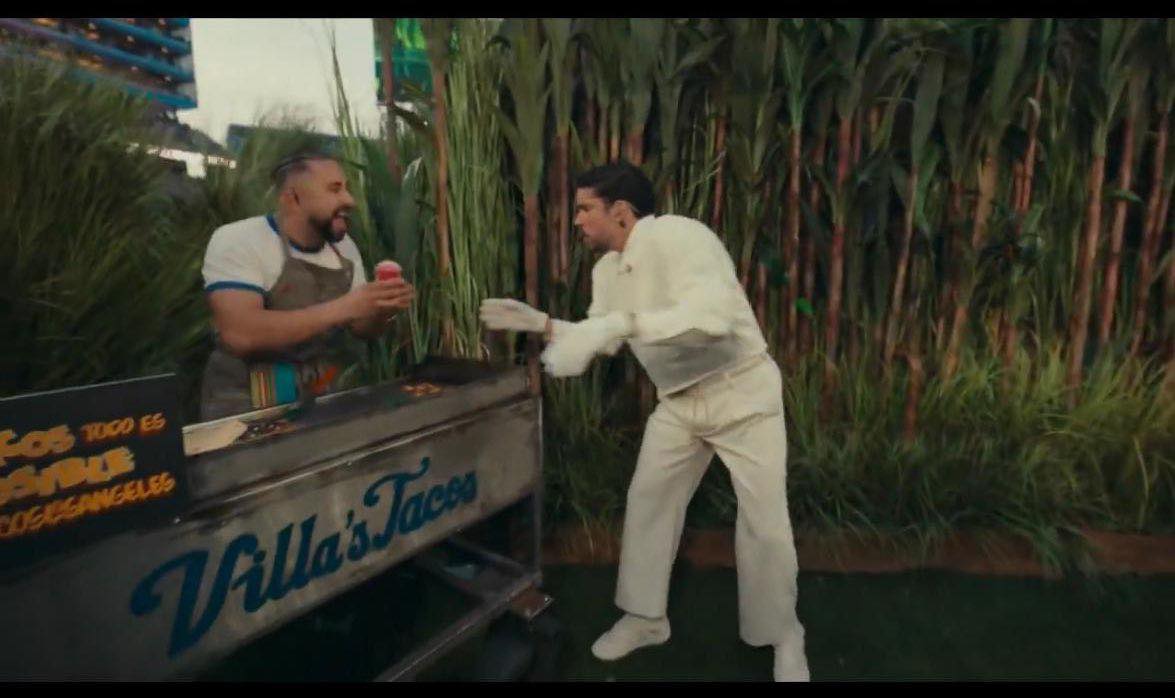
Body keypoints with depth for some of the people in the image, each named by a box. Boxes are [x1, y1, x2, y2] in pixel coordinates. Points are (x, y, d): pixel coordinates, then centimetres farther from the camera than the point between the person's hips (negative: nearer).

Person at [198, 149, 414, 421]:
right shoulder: (237, 240, -12)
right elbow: (240, 333, -25)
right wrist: (341, 308, -27)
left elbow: (363, 329, 11)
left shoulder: (344, 247, 5)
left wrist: (383, 311, -11)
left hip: (326, 399, 5)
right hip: (248, 407, -5)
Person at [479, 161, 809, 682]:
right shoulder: (606, 269, 0)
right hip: (678, 400, 7)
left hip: (742, 392, -6)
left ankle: (783, 638, 25)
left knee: (765, 524, 0)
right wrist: (538, 323, -2)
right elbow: (602, 339, 9)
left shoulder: (678, 236, -25)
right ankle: (645, 618, 29)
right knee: (647, 502, 9)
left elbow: (716, 316, -41)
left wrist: (617, 323, -47)